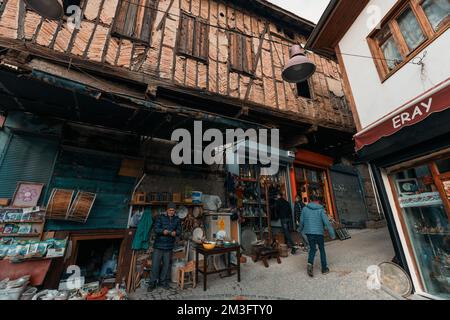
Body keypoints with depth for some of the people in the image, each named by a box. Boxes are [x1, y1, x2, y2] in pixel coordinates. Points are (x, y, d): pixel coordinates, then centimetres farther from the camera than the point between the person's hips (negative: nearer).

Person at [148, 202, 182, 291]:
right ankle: (152, 283, 22)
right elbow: (156, 229, -12)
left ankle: (163, 281, 30)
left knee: (167, 264, 12)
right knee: (155, 264, 4)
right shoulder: (161, 217, -6)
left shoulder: (177, 219, 3)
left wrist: (175, 232, -24)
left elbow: (179, 230, -1)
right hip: (158, 245, -3)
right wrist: (163, 231, -32)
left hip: (169, 246, 3)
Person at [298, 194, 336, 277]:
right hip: (319, 233, -1)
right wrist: (332, 234, -5)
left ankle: (310, 263, -9)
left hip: (309, 232, 1)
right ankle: (324, 268, 23)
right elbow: (327, 222, -11)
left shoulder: (305, 209, 1)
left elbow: (301, 221, 6)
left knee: (312, 249, 12)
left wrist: (300, 230, 23)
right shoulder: (321, 210, -5)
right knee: (322, 249, 15)